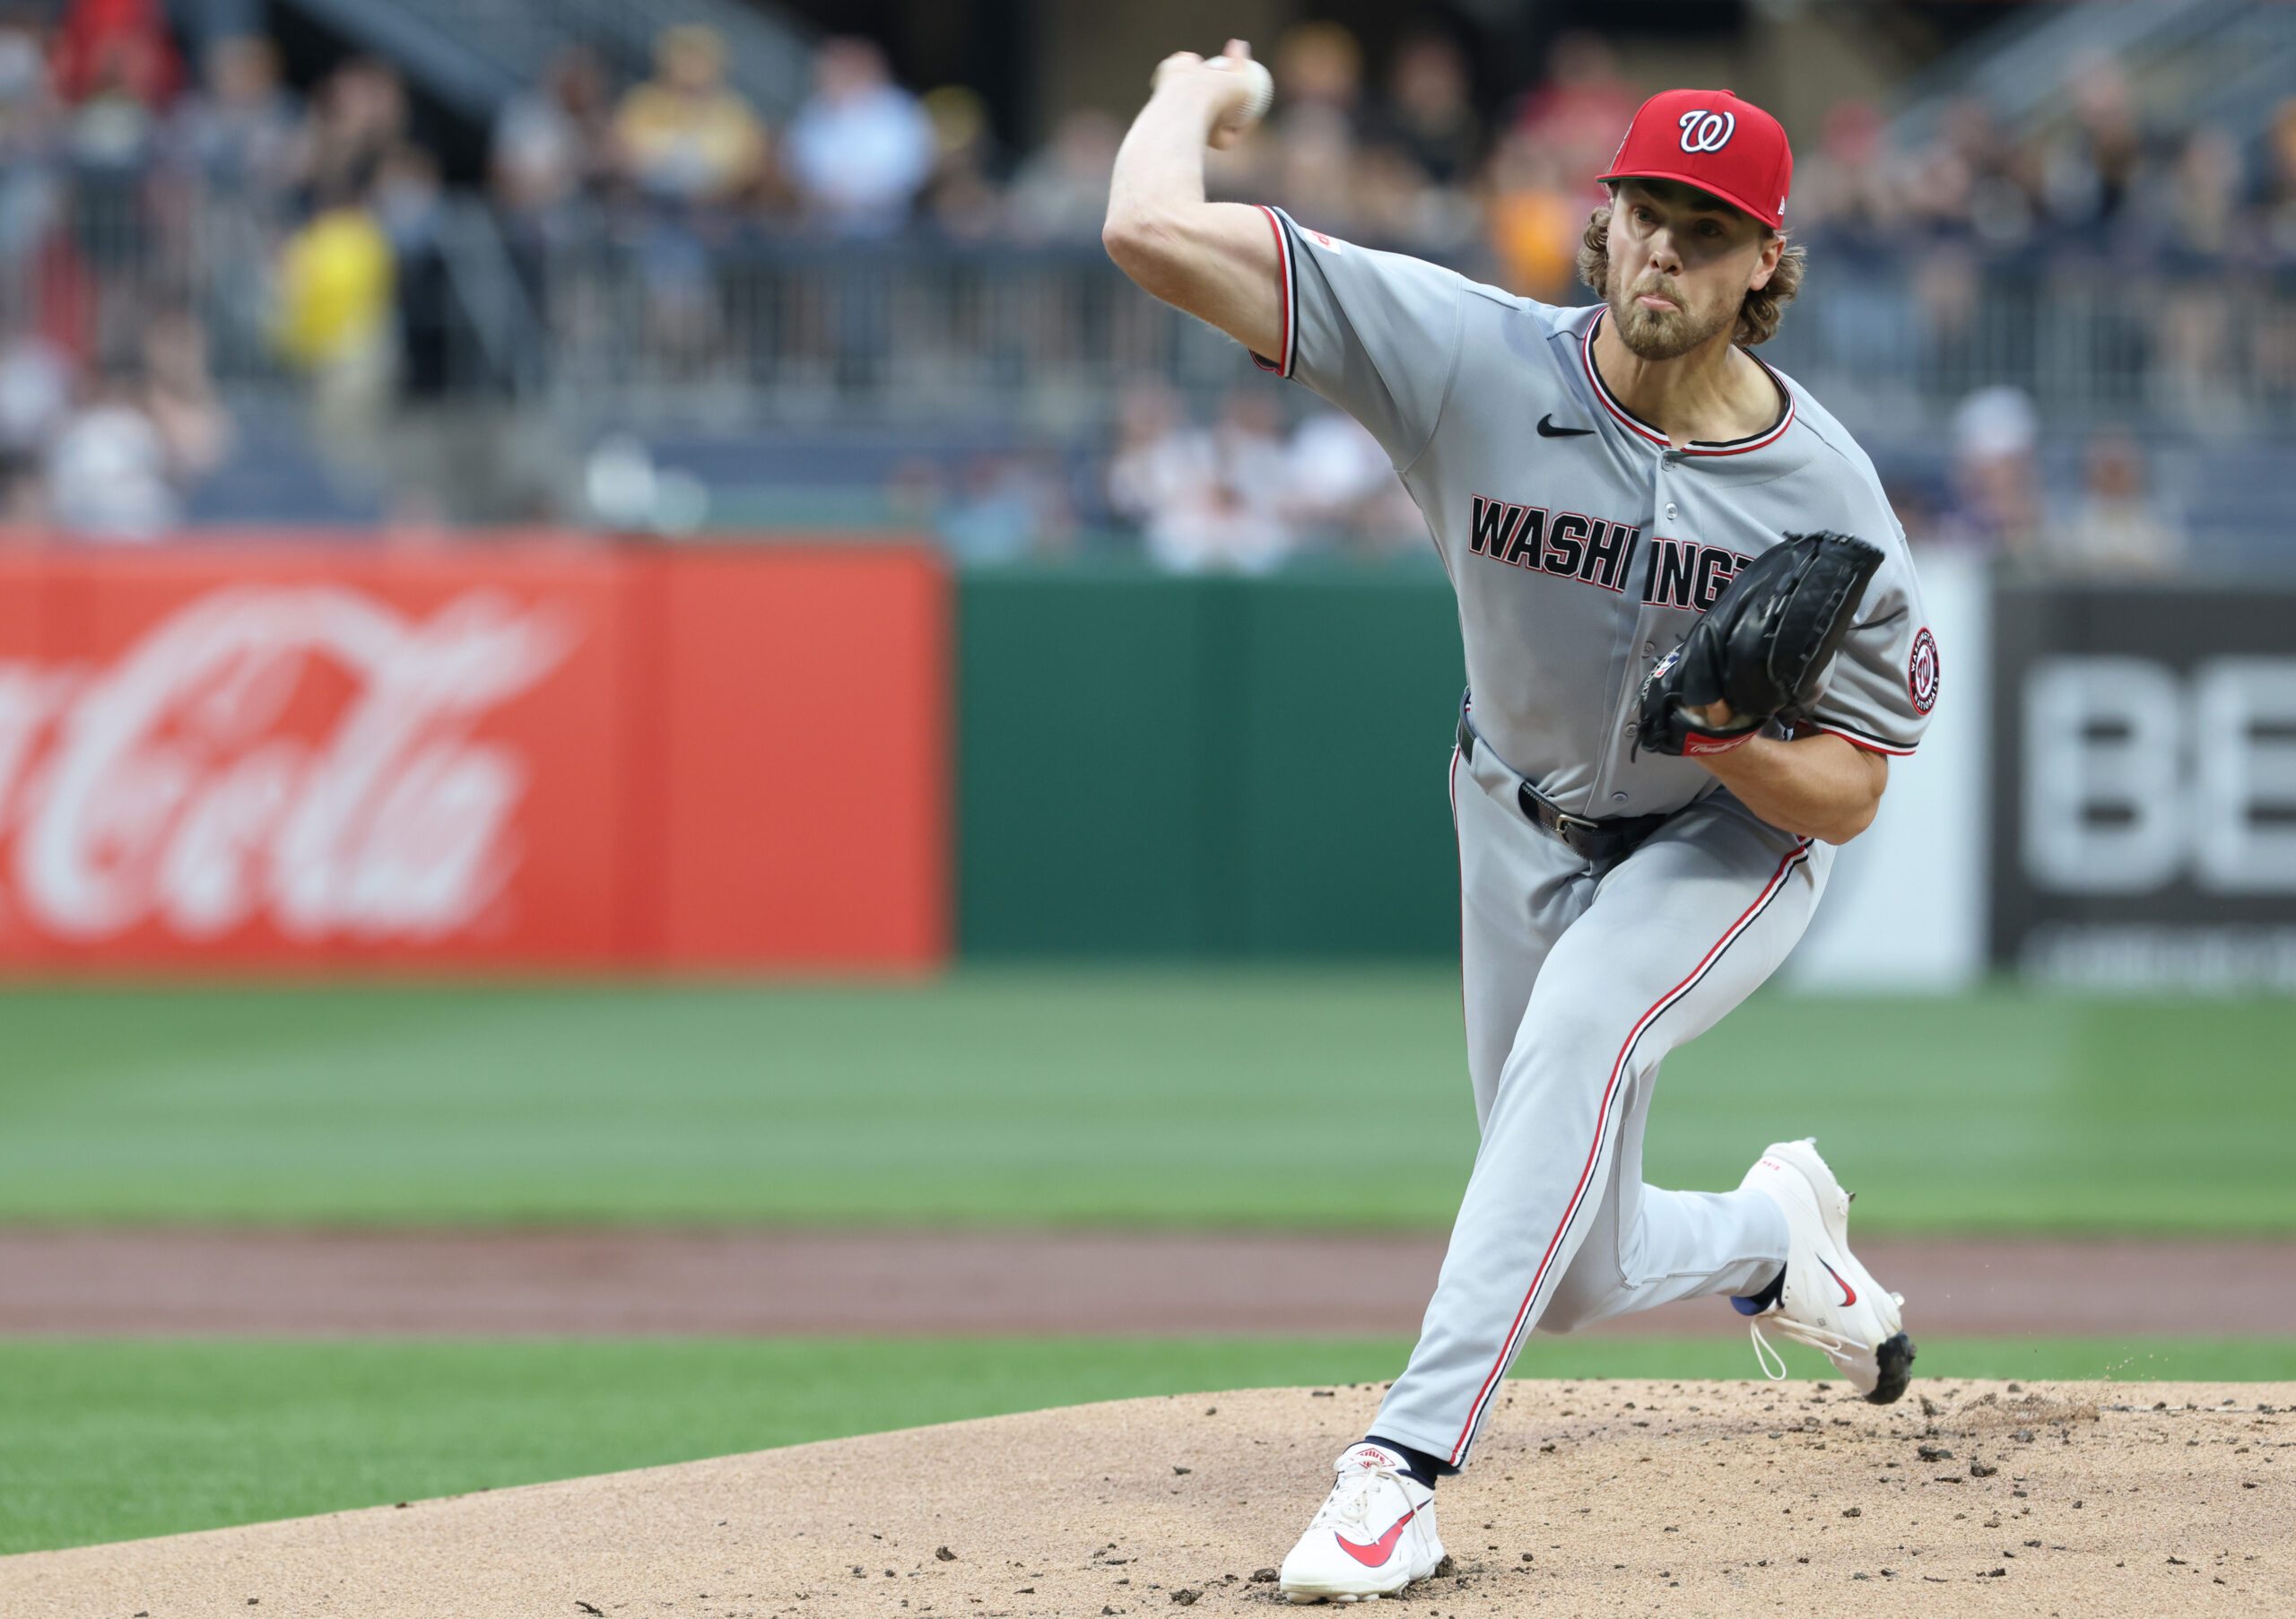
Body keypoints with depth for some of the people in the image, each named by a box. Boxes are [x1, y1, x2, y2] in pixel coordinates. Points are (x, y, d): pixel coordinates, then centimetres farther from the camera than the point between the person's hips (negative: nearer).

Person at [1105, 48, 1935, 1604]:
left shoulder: (1824, 496, -22)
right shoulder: (1477, 365, -24)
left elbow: (1847, 799, -15)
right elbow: (1152, 232, -28)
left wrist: (1722, 730, -34)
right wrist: (1191, 98, -10)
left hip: (1735, 843, -3)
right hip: (1528, 824, 3)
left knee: (1581, 1022, -36)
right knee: (1575, 1278, 7)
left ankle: (1408, 1462, -39)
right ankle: (1773, 1232, 46)